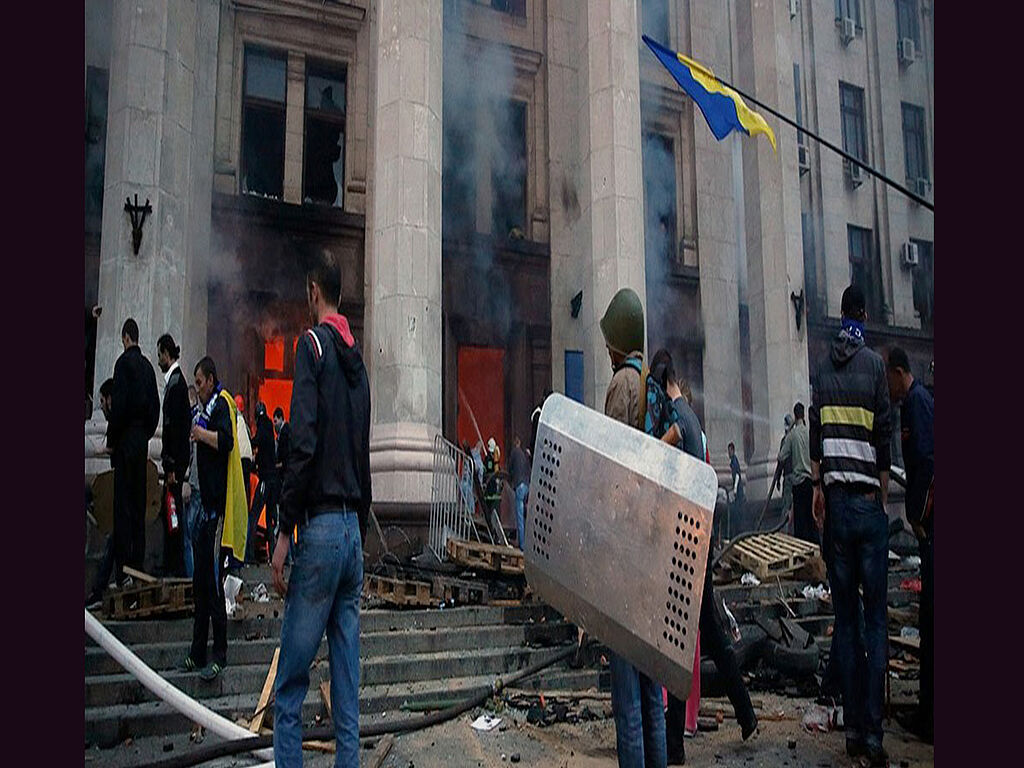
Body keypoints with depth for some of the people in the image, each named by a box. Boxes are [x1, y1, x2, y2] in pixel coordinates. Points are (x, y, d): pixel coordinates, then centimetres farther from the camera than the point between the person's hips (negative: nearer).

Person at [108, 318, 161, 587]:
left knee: (122, 504, -6)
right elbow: (155, 405, 13)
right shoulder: (147, 366, 12)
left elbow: (119, 404, -16)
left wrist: (111, 438, -8)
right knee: (138, 503, 11)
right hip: (142, 439, 7)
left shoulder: (124, 362, -9)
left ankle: (123, 570, -7)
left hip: (125, 441, -7)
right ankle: (137, 563, 15)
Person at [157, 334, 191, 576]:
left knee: (173, 510, -5)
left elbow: (175, 426, -19)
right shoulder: (174, 380, 15)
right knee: (169, 509, 13)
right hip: (174, 458, 10)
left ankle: (176, 568, 0)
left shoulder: (176, 382, -15)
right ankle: (172, 565, 20)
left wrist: (172, 466, -20)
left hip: (176, 457, -10)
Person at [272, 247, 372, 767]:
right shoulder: (357, 360, 17)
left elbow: (304, 444, -16)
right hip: (354, 529, 7)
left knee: (289, 689, -2)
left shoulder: (313, 343, -4)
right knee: (347, 685, 10)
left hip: (321, 527, -7)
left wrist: (284, 530, -13)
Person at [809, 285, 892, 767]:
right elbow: (883, 438, -3)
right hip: (868, 501, -3)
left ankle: (853, 727, 12)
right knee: (875, 617, 0)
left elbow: (816, 434, 8)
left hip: (836, 501, 3)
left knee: (845, 615, 8)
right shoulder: (875, 365, -3)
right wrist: (884, 496, 8)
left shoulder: (823, 368, 7)